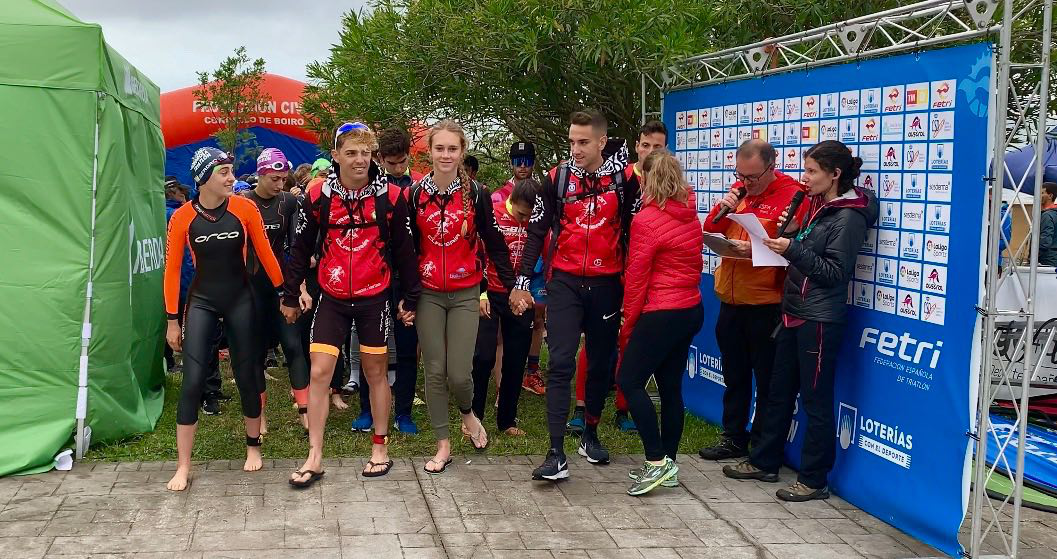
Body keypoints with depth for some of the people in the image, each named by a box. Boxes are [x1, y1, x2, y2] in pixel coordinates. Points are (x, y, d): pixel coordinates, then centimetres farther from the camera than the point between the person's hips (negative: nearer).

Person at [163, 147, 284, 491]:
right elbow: (172, 269, -2)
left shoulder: (245, 209, -7)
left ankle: (253, 446, 29)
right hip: (201, 302, -1)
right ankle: (183, 467, 2)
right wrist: (173, 320, -1)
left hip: (240, 300, 1)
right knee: (193, 381, -6)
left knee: (245, 375, 8)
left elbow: (264, 253, 2)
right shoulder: (183, 217, -7)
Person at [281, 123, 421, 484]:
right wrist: (290, 296, 9)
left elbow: (403, 250, 2)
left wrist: (410, 298, 5)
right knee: (319, 373, -3)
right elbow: (302, 249, 6)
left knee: (376, 371, 10)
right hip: (332, 299, 1)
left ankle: (380, 448, 25)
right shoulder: (318, 197, -3)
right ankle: (314, 458, 6)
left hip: (374, 298, -1)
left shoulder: (390, 197, -6)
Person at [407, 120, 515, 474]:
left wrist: (512, 284, -2)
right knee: (434, 371, 2)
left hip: (464, 294, -1)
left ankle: (468, 413, 27)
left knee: (459, 372, -7)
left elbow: (493, 242, 1)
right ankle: (443, 445, 15)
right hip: (428, 294, 1)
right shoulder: (416, 194, 0)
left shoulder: (475, 193, -4)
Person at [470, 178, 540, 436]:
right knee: (484, 356, -6)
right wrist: (480, 293, -9)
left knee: (515, 361, 7)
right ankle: (473, 417, 7)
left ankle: (507, 419, 19)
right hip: (490, 295, -3)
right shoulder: (492, 214, -8)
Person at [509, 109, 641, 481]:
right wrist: (522, 282, -1)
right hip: (565, 283, -1)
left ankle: (591, 435, 32)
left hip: (606, 284, 1)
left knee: (601, 363, 12)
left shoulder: (624, 179, -2)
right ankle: (556, 454, -9)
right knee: (560, 364, -8)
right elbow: (537, 232, 3)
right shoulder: (557, 178, -1)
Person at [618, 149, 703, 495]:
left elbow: (636, 278, -12)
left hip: (662, 314, -8)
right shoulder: (690, 214, 7)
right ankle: (666, 465, 18)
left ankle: (658, 461, -4)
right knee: (671, 386, 12)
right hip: (691, 309, 8)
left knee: (630, 381, 0)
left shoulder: (646, 220, -14)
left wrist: (627, 326, -4)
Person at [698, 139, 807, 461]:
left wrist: (756, 251, -28)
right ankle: (734, 438, 32)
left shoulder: (792, 196, -12)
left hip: (766, 304, -7)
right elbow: (711, 234, 12)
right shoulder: (738, 190, 9)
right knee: (734, 375, 18)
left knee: (766, 379, 6)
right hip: (730, 299, 7)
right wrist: (721, 210, -6)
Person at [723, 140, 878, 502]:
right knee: (779, 391, 16)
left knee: (815, 400, 1)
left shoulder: (849, 217, -13)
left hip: (820, 319, -9)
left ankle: (814, 480, 12)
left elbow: (835, 272, -18)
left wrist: (793, 250, -23)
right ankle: (763, 462, 29)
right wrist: (784, 239, 0)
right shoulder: (815, 205, 12)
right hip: (794, 312, 9)